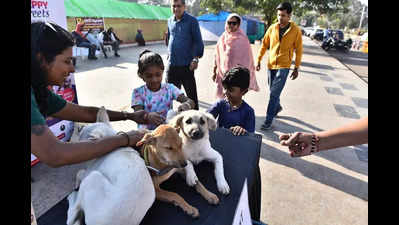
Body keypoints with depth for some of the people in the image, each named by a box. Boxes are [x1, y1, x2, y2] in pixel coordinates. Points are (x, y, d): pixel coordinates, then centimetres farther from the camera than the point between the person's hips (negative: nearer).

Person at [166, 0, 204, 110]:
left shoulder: (192, 21, -5)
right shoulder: (170, 21, 11)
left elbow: (198, 41, -7)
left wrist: (196, 58, -16)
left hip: (186, 65, -5)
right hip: (171, 64, 5)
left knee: (191, 93, 3)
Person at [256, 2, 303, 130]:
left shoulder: (296, 30, -6)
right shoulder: (272, 28, 2)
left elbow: (298, 50, 0)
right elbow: (264, 45, 9)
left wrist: (297, 68, 0)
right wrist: (258, 60, 4)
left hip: (283, 66, -4)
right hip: (270, 64, 4)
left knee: (274, 93, -10)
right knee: (273, 91, 17)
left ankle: (268, 120, -4)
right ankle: (278, 107, 45)